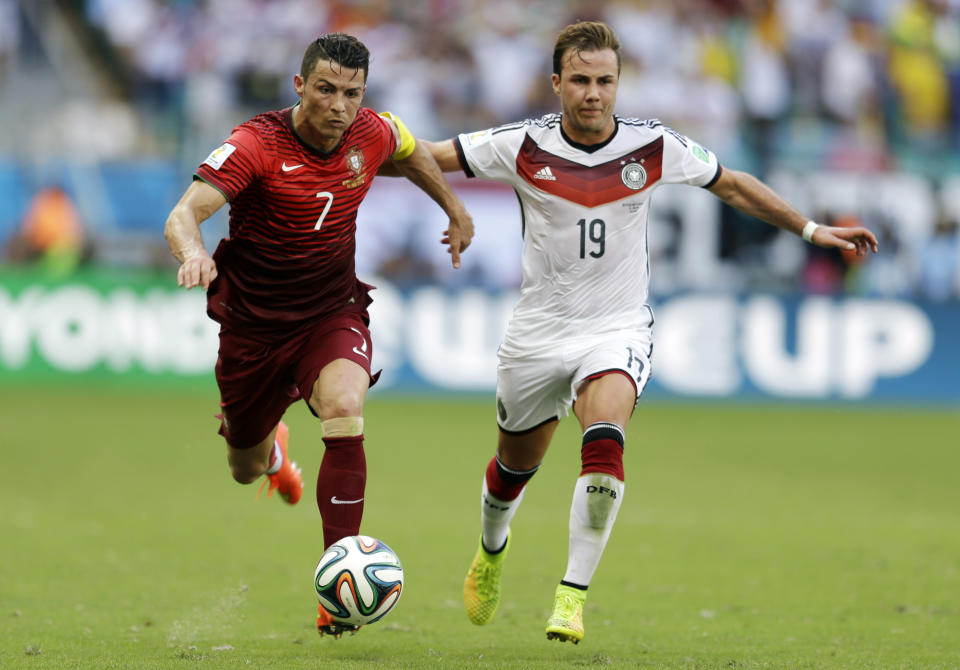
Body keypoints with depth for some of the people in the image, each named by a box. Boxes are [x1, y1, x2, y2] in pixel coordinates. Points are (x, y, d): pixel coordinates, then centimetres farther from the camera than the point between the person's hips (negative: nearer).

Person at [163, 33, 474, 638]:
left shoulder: (372, 134, -8)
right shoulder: (255, 145, -22)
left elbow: (411, 152, 18)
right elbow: (185, 213, -34)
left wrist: (455, 208, 25)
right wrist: (193, 252, -55)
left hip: (333, 311, 1)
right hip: (254, 319, -1)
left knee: (344, 413, -30)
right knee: (247, 470, 16)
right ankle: (272, 447, 58)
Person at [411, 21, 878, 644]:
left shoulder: (654, 146, -8)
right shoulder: (525, 146, -11)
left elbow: (733, 185, 8)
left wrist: (811, 229, 11)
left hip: (618, 330, -1)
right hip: (538, 331, 1)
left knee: (604, 445, -28)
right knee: (516, 465, 16)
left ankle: (573, 594, -21)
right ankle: (492, 547, 50)